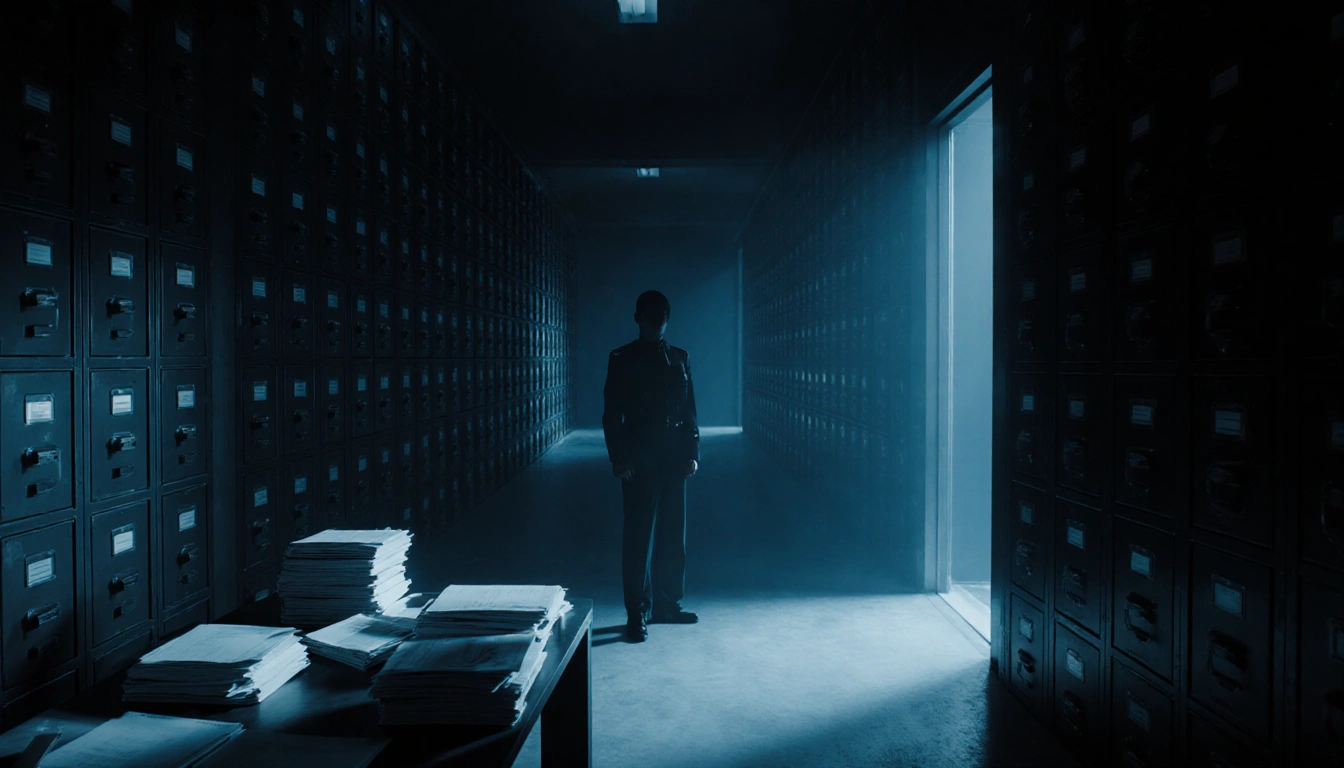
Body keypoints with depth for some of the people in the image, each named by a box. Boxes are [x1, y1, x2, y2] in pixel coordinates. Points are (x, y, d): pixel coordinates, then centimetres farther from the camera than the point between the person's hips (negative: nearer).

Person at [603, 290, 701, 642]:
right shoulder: (622, 359, 0)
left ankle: (667, 603, 23)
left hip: (674, 461, 4)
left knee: (673, 535, 10)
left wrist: (692, 452, 5)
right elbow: (611, 413, -3)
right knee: (639, 536, -1)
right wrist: (618, 458, -10)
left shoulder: (679, 358, 11)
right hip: (639, 461, -4)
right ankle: (637, 613, 7)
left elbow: (689, 410, 12)